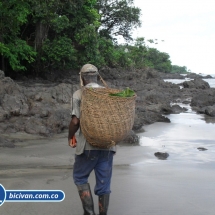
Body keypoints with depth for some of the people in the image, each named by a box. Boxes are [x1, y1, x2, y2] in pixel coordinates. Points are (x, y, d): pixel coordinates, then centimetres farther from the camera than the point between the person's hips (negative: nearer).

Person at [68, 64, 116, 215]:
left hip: (88, 145, -3)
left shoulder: (79, 94, -4)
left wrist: (70, 137, 6)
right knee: (104, 182, 10)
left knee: (80, 177, 14)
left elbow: (75, 121, -12)